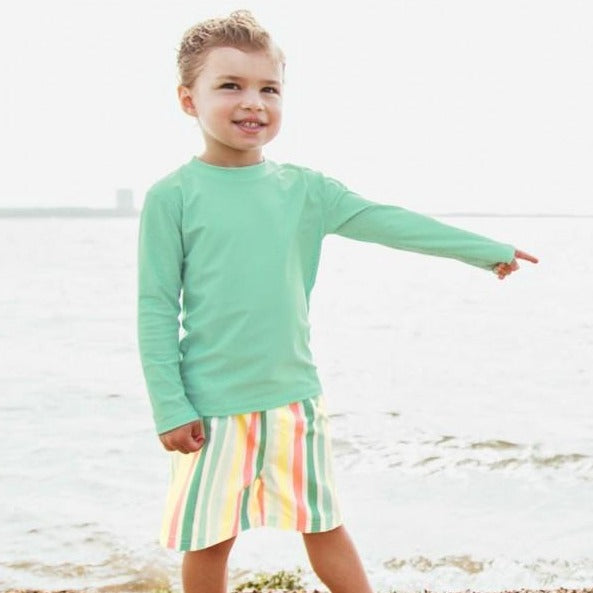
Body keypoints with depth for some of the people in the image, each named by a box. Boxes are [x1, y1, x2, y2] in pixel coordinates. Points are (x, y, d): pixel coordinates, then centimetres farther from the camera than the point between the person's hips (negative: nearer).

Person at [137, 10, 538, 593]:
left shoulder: (302, 189, 3)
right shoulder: (172, 196, -7)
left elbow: (388, 222, 8)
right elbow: (156, 308, -6)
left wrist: (487, 250, 11)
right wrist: (170, 407, -10)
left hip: (294, 397, 3)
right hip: (212, 407, -3)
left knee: (324, 526, 12)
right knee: (208, 541, 9)